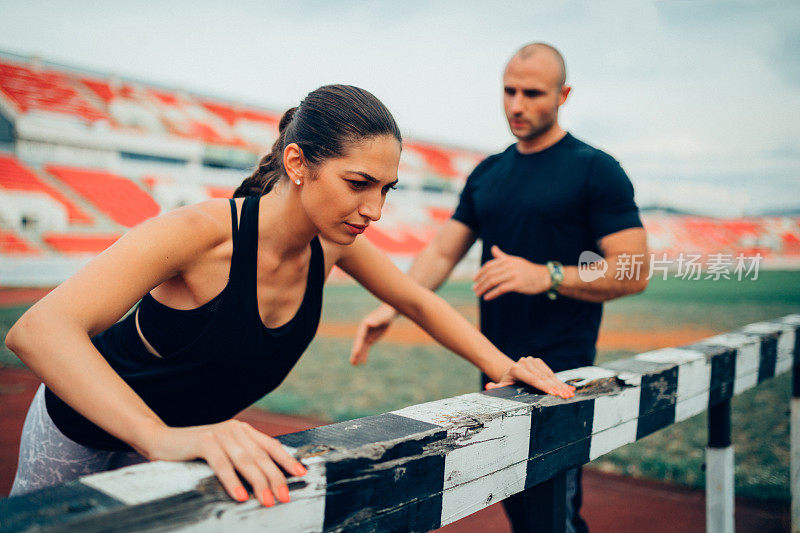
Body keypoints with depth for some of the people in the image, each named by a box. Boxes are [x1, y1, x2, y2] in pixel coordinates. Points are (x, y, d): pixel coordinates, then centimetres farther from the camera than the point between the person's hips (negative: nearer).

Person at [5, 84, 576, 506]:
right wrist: (164, 437, -61)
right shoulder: (202, 232, -36)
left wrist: (502, 366, -15)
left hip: (191, 435, 4)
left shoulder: (332, 243, -18)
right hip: (81, 433, -4)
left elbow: (418, 302, -1)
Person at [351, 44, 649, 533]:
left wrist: (546, 276, -22)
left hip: (561, 369, -6)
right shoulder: (488, 173, 13)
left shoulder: (596, 171, -4)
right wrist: (392, 306, -5)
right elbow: (442, 253, 10)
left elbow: (633, 271, -9)